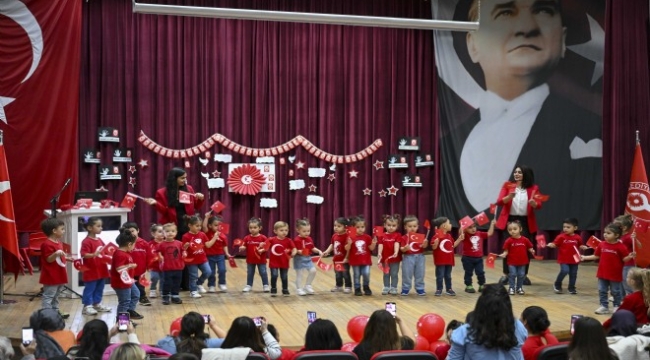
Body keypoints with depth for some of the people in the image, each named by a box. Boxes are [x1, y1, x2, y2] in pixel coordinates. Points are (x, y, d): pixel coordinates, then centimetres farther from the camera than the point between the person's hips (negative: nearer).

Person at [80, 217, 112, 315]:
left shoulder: (100, 240, 11)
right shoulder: (86, 241, -16)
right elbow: (83, 254, -25)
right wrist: (93, 255, -39)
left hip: (101, 270, 8)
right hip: (91, 271, -8)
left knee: (99, 289, 16)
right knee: (89, 289, -2)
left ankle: (97, 304, 28)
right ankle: (87, 306, 4)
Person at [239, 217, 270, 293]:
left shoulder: (263, 238, -10)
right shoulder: (247, 238, -3)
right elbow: (243, 247, -2)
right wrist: (242, 248, -24)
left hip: (261, 260, -2)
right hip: (250, 260, 3)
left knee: (263, 273, 4)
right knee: (250, 273, 13)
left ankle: (265, 285, 14)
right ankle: (249, 286, 24)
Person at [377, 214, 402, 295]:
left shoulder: (397, 235, -4)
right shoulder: (382, 236, 0)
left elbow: (397, 244, -18)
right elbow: (380, 245, -7)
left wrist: (396, 253, -33)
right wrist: (379, 254, -23)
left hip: (395, 258, -2)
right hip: (385, 258, 2)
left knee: (394, 274, 5)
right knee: (386, 274, 13)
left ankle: (393, 288, 14)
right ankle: (386, 287, 22)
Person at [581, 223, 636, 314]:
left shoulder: (620, 246, -14)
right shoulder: (602, 244, -1)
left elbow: (624, 259, -11)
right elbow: (596, 256, 9)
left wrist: (630, 256, -31)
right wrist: (584, 257, 7)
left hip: (615, 274, -4)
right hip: (602, 273, 5)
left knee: (616, 291, 10)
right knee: (602, 291, 11)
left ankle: (617, 306, 25)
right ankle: (604, 306, 21)